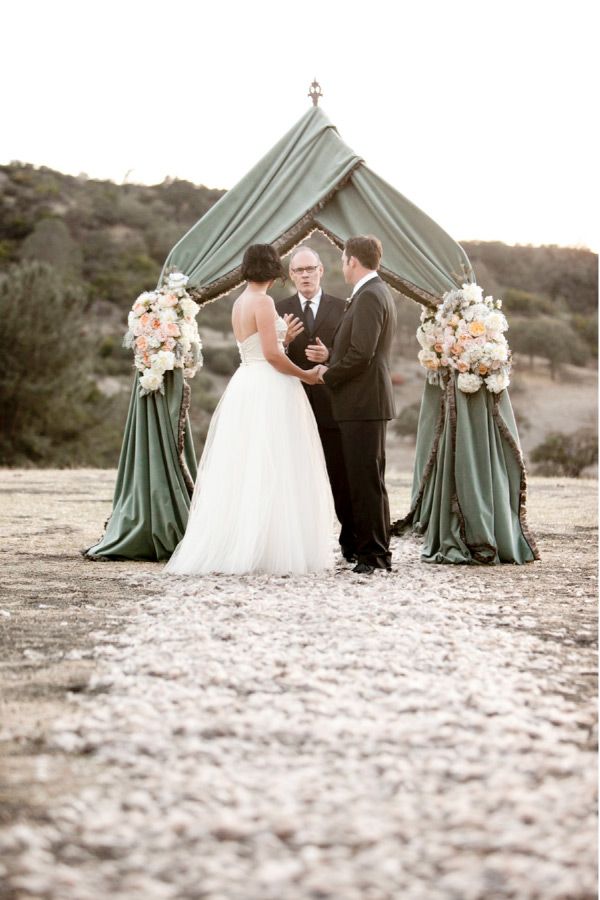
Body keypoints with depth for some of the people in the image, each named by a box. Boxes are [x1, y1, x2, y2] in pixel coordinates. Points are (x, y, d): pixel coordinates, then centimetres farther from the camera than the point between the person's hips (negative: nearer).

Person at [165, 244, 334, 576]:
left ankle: (236, 546, 9)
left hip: (245, 387, 9)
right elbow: (272, 355, -17)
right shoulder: (262, 302, -12)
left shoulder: (240, 303, 15)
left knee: (243, 470, 9)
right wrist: (304, 375, -6)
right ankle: (269, 549, -7)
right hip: (269, 389, -9)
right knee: (270, 472, -7)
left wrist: (283, 337, 29)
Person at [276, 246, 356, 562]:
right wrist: (284, 341, -15)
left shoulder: (341, 308, 6)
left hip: (331, 403, -1)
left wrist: (329, 356, -15)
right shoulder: (280, 310, 8)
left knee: (341, 478, 1)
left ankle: (351, 541, 12)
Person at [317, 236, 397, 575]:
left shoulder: (369, 296, -15)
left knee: (366, 482, -7)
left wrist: (329, 375, -9)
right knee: (370, 481, 14)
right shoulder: (378, 292, 18)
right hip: (368, 402, 11)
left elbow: (361, 353, -22)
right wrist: (333, 363, 11)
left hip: (364, 403, -11)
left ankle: (372, 554, -4)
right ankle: (378, 552, 19)